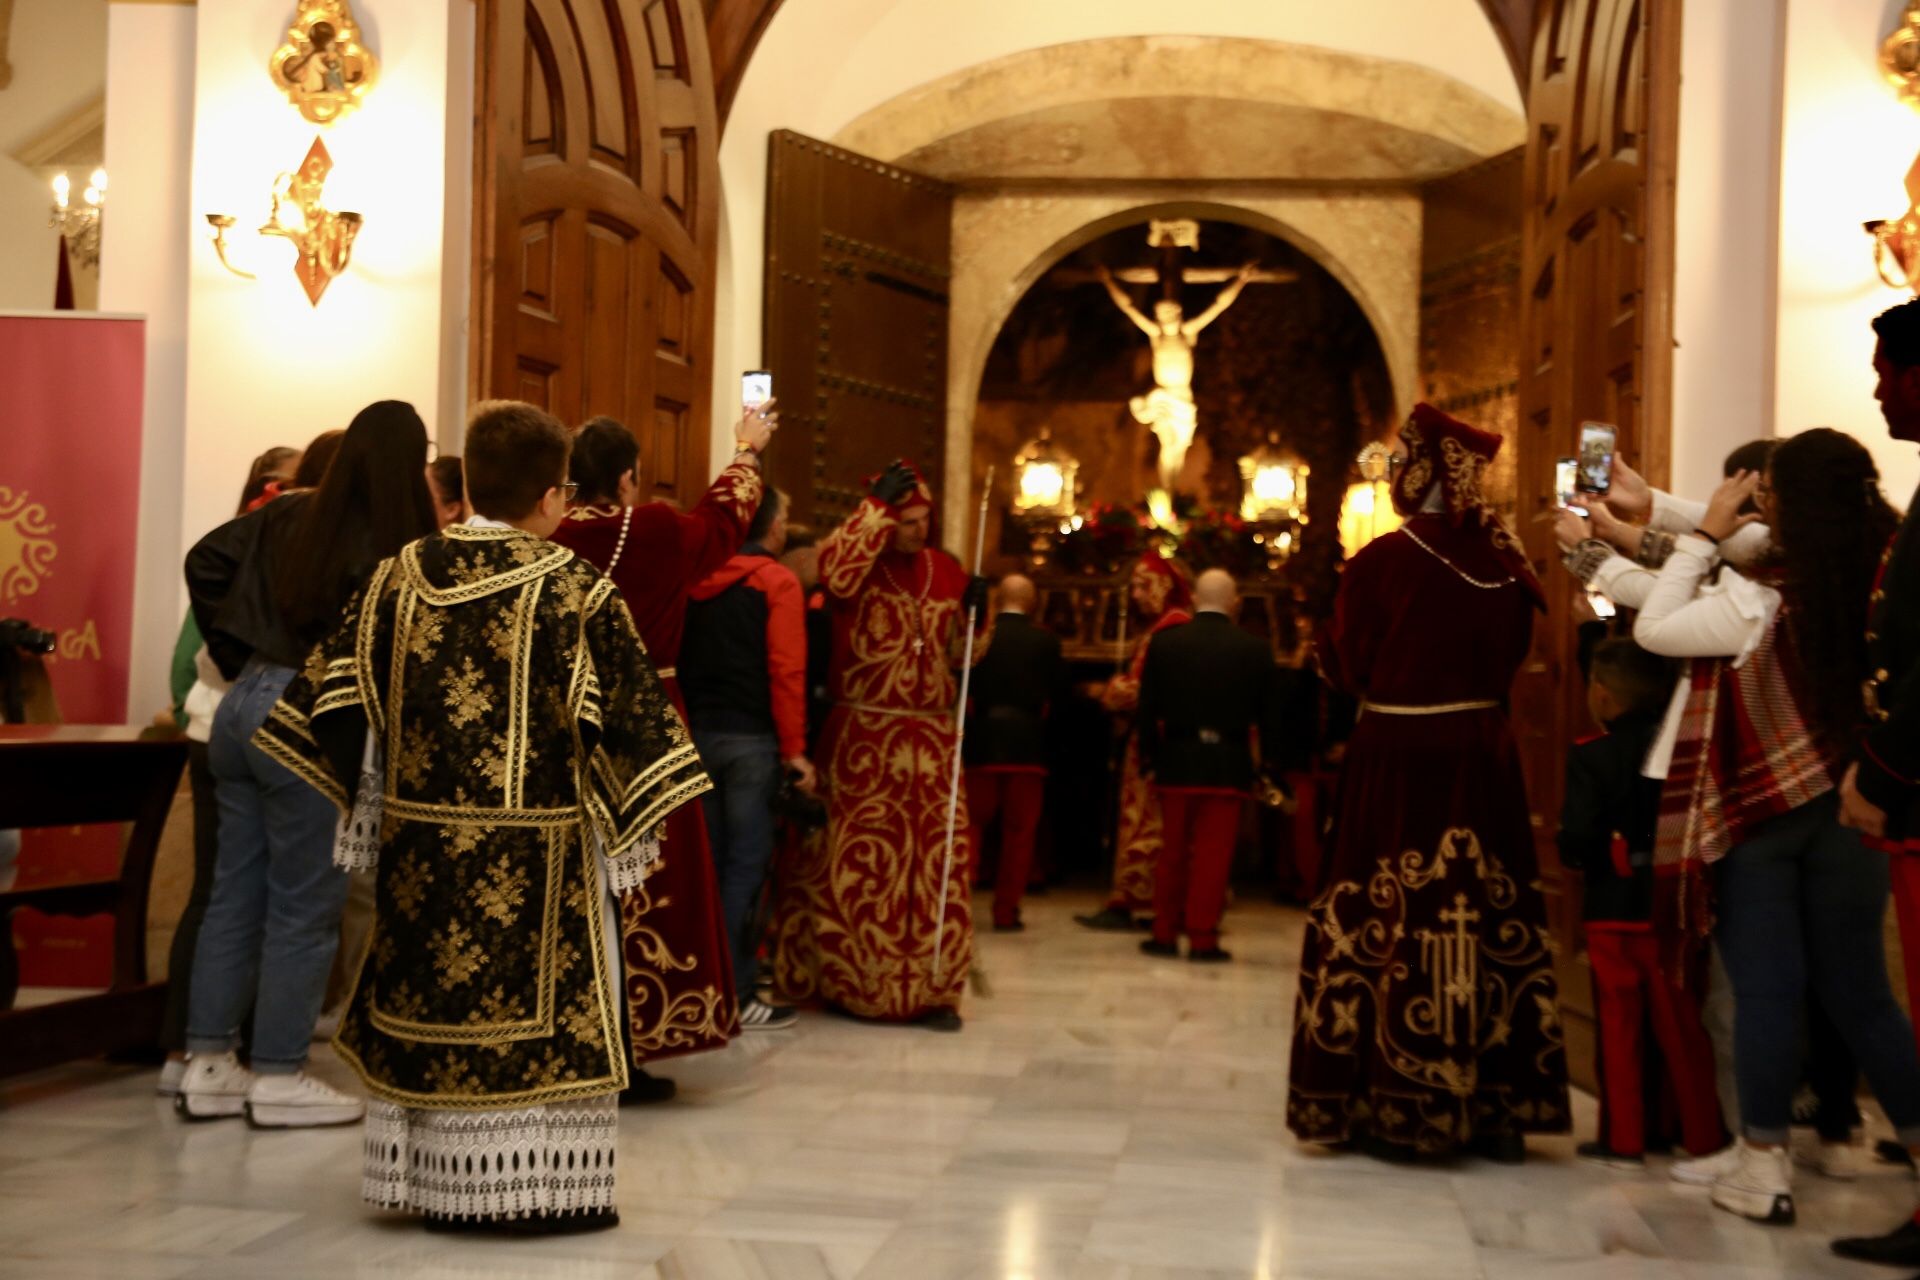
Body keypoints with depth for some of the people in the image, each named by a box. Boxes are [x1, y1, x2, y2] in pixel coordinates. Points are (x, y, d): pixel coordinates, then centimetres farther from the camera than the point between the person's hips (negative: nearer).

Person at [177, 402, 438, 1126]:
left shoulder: (288, 517, 8)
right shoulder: (393, 546, -14)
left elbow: (205, 560, 15)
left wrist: (237, 658, 17)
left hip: (244, 705, 8)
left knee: (235, 891, 13)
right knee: (306, 904, 3)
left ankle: (208, 1066, 20)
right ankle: (278, 1078, 11)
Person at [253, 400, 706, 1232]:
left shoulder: (401, 575, 2)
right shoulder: (572, 588, -10)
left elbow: (342, 689, 7)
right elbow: (627, 708, -8)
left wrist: (362, 792, 17)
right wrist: (639, 810, 2)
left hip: (420, 836, 5)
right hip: (533, 849, -4)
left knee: (427, 996, 12)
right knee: (542, 1002, 4)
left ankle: (434, 1180, 20)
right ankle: (539, 1187, 7)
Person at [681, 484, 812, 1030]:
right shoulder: (777, 581, -6)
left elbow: (679, 661, 9)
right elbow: (787, 672, -12)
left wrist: (687, 726, 11)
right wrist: (794, 749, -9)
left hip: (696, 733, 5)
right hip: (750, 739, -5)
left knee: (708, 861, 11)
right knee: (746, 863, -2)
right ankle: (734, 994, -2)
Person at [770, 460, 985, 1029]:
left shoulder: (946, 570, 10)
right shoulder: (859, 565, -2)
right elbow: (834, 571, -28)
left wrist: (972, 612, -4)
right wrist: (877, 504, -24)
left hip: (932, 739, 4)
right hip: (863, 738, -3)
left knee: (938, 863, 0)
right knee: (858, 860, 3)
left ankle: (933, 987, 8)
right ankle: (845, 980, 15)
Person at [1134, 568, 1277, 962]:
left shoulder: (1164, 644, 0)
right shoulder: (1255, 649, -4)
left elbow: (1148, 709, 1)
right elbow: (1267, 714, -1)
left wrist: (1149, 759, 9)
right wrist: (1269, 764, 7)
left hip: (1177, 762, 2)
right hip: (1229, 765, -2)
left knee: (1173, 852, 12)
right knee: (1213, 855, 2)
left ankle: (1165, 934, 16)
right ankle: (1203, 939, 2)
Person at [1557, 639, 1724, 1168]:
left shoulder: (1592, 757, -12)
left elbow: (1577, 839, -19)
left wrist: (1575, 857, 1)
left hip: (1614, 910, -3)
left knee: (1619, 1025, 5)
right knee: (1682, 1024, 11)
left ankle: (1624, 1138, 8)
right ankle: (1703, 1136, 16)